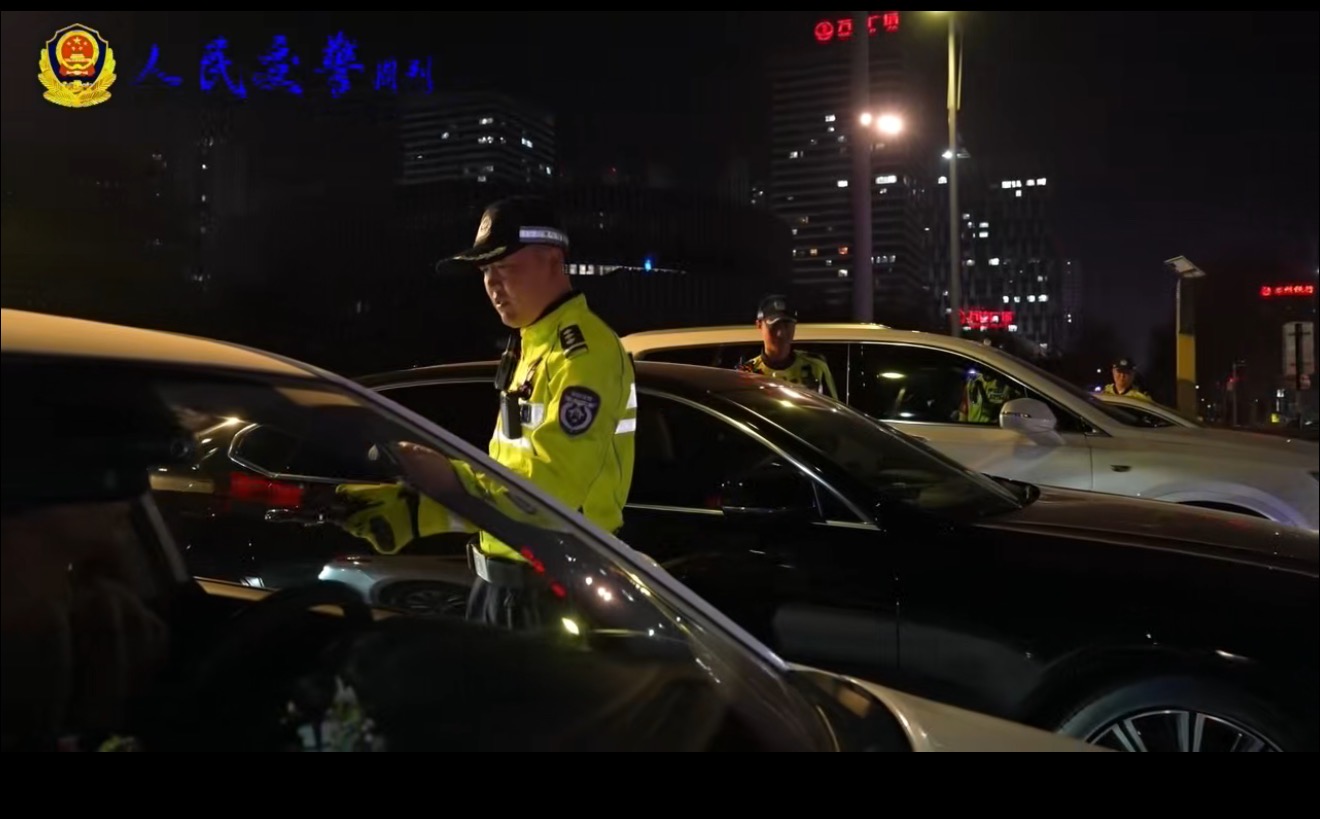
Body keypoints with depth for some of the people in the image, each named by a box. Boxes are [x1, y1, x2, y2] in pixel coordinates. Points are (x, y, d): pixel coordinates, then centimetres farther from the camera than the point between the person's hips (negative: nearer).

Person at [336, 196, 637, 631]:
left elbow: (550, 487, -27)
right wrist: (414, 508, 2)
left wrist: (452, 482, -36)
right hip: (503, 580, 9)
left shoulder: (583, 352, -18)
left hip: (556, 590, -9)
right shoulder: (530, 345, 13)